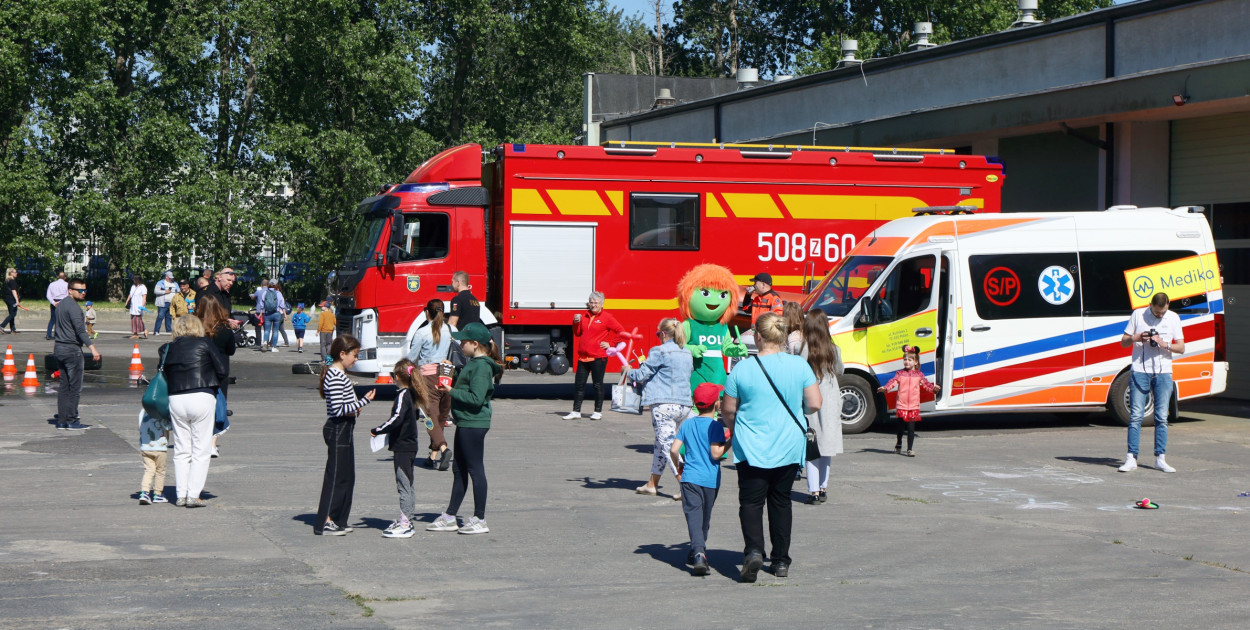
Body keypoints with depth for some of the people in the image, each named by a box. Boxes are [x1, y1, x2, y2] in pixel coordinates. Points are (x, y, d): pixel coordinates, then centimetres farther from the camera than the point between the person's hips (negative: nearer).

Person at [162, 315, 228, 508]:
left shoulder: (168, 349, 10)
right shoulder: (204, 344, 0)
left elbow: (164, 375, 6)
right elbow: (223, 371, -2)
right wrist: (212, 384, 15)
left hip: (176, 400, 4)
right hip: (202, 398, -4)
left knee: (181, 450, 12)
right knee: (201, 450, 2)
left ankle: (181, 495, 11)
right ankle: (193, 495, -3)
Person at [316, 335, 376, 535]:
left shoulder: (339, 374, 14)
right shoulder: (335, 377, -18)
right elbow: (338, 409, -24)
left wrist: (356, 406, 7)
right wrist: (364, 402, -21)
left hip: (343, 429, 11)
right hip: (338, 430, -11)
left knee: (347, 476, 13)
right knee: (336, 476, -6)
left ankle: (338, 521, 19)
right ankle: (324, 523, -3)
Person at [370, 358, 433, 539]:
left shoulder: (403, 395, -17)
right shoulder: (413, 395, 10)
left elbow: (397, 419, -27)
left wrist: (377, 430, -18)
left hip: (402, 447, -9)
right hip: (410, 444, 9)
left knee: (403, 485, -7)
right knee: (407, 485, 16)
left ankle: (405, 525, -6)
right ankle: (408, 519, 24)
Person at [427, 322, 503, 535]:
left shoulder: (481, 366, -17)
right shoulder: (474, 363, 14)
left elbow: (476, 398, -24)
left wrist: (451, 391, -17)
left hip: (473, 424, -11)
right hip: (466, 424, 11)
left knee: (475, 469, -3)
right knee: (459, 469, 14)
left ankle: (480, 520, 5)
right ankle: (449, 517, 21)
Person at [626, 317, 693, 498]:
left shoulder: (659, 352, -9)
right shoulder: (687, 354, 13)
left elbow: (641, 375, -6)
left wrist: (628, 371, 17)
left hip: (664, 405, -8)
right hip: (684, 405, 8)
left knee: (667, 444, -8)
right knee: (660, 443, 18)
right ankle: (652, 484, 25)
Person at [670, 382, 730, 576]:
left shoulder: (687, 424, 4)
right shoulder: (715, 426, -8)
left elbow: (674, 449, 1)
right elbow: (715, 453, -16)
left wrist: (679, 464, 20)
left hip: (690, 478, 1)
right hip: (711, 480, -1)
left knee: (694, 515, -9)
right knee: (705, 518, 16)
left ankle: (698, 553, -28)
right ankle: (699, 551, 30)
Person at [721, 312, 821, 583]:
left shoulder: (742, 369, -10)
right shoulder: (800, 366, -5)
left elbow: (727, 410, -1)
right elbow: (815, 403, -3)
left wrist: (733, 428, 20)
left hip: (752, 448, -3)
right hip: (789, 447, 3)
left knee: (751, 501, 3)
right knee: (781, 501, 16)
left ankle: (754, 550, -19)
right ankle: (781, 561, 19)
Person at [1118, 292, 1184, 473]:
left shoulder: (1173, 318, 5)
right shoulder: (1138, 315, 2)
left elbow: (1181, 348, 4)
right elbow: (1123, 341, 7)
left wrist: (1165, 344, -14)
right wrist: (1137, 338, -14)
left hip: (1163, 373, 1)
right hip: (1140, 371, -1)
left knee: (1162, 417, 2)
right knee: (1135, 416, -5)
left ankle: (1160, 458, 8)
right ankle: (1131, 458, -3)